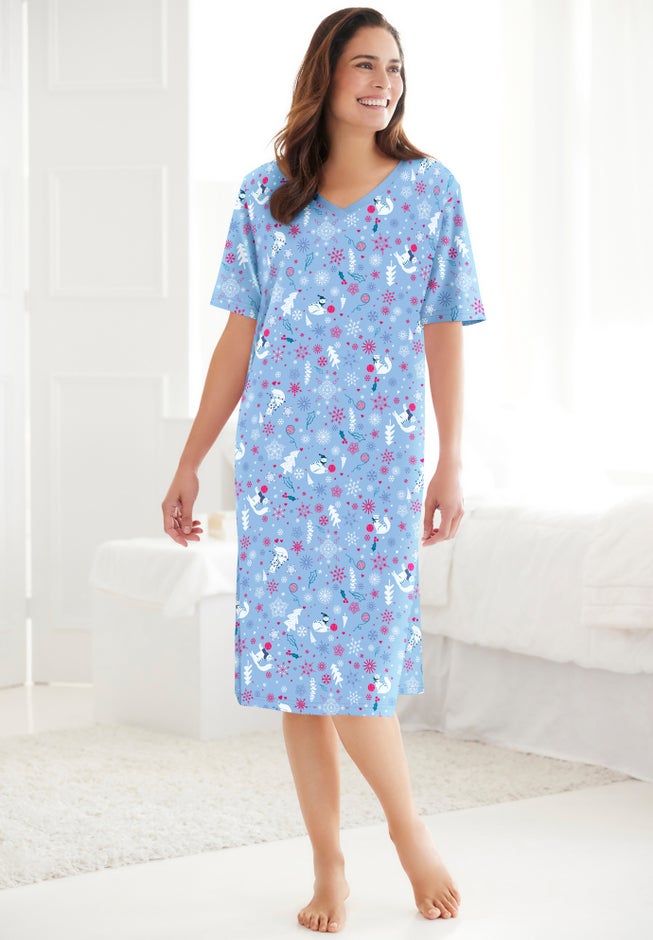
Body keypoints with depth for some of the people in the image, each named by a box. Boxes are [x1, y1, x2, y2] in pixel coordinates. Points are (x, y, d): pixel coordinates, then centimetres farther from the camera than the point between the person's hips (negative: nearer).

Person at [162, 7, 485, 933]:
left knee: (351, 660, -9)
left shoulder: (431, 189, 3)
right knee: (292, 657, 3)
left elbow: (445, 335, 3)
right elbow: (240, 336, 9)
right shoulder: (266, 194, 7)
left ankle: (411, 829, 16)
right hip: (279, 454, 2)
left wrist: (452, 465, 0)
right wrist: (189, 462, 7)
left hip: (379, 455, -2)